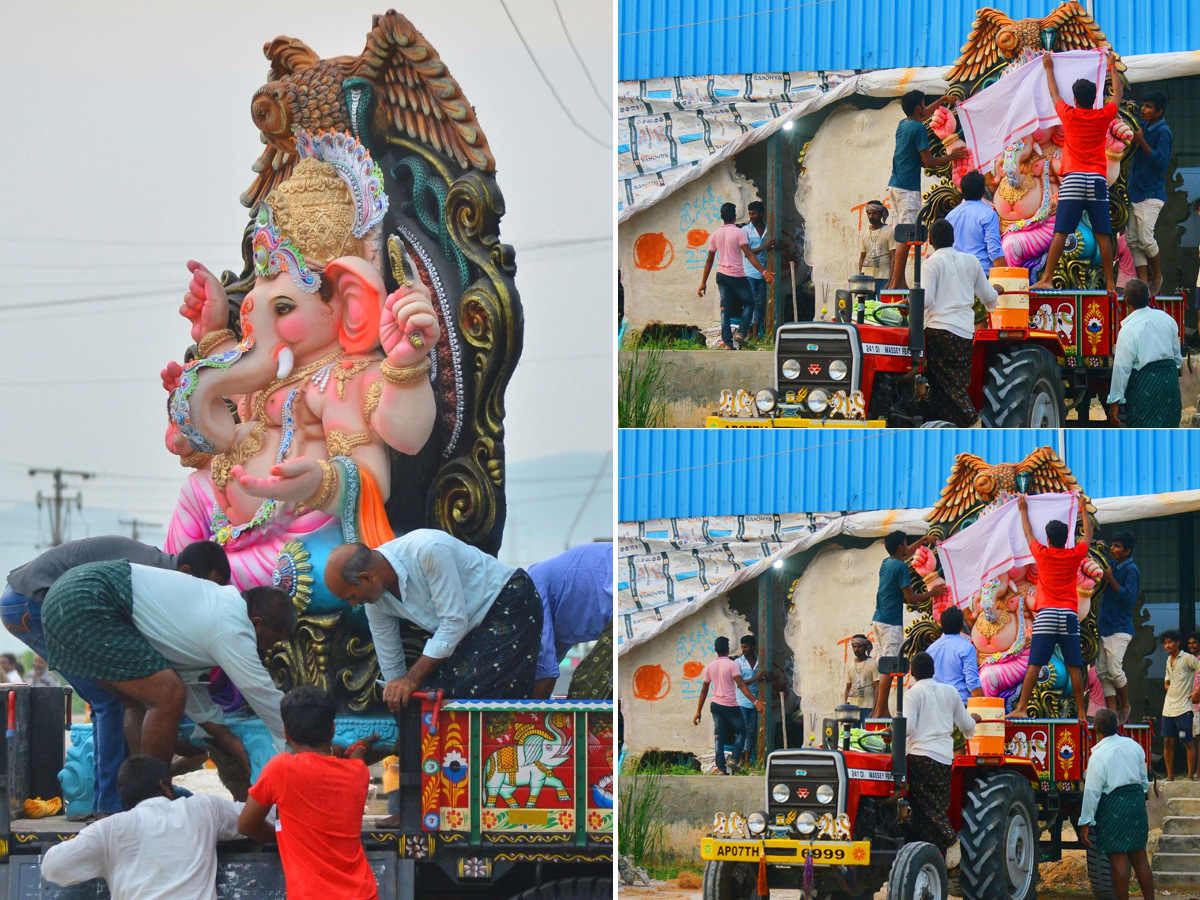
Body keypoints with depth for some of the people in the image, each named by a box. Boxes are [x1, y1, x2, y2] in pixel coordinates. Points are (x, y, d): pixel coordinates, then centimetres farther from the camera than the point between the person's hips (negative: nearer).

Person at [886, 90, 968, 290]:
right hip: (908, 189, -9)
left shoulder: (903, 124, 14)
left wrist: (942, 100, 46)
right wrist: (952, 157, 1)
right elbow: (928, 162, -13)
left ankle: (900, 281, 13)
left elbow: (923, 115, 37)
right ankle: (896, 283, -13)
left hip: (894, 186, 9)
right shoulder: (918, 129, -12)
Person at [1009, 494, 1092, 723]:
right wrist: (1084, 511, 38)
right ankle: (1081, 712, -1)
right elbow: (1088, 534, 24)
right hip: (1069, 614, 1)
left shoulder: (1042, 554, 3)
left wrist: (1024, 510, 37)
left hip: (1045, 614, -1)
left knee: (1034, 665, -6)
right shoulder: (1075, 556, 5)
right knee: (1074, 667, 0)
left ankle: (1022, 708, -11)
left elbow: (1028, 534, 23)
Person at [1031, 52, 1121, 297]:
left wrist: (1049, 69, 38)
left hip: (1073, 179, -1)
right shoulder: (1103, 117, 6)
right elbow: (1118, 93, 25)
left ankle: (1047, 279, -11)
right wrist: (1112, 66, 38)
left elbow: (1054, 94, 22)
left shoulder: (1069, 115, 3)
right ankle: (1110, 283, 0)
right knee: (1102, 235, 1)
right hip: (1097, 180, 1)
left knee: (1060, 233, -6)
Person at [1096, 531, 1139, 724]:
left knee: (1114, 670, -12)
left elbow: (1129, 597, -19)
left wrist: (1110, 579, -17)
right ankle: (1112, 712, 5)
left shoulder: (1131, 570, -9)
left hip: (1120, 628, -8)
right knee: (1102, 671, 2)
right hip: (1105, 626, 8)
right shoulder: (1112, 565, 14)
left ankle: (1125, 706, 9)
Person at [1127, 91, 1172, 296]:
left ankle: (1157, 275, 9)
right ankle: (1143, 282, 3)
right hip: (1136, 192, 8)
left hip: (1151, 194, -8)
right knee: (1133, 240, 1)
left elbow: (1161, 161, -19)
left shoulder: (1163, 132, -9)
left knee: (1145, 237, -14)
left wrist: (1141, 142, -18)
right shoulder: (1141, 126, 13)